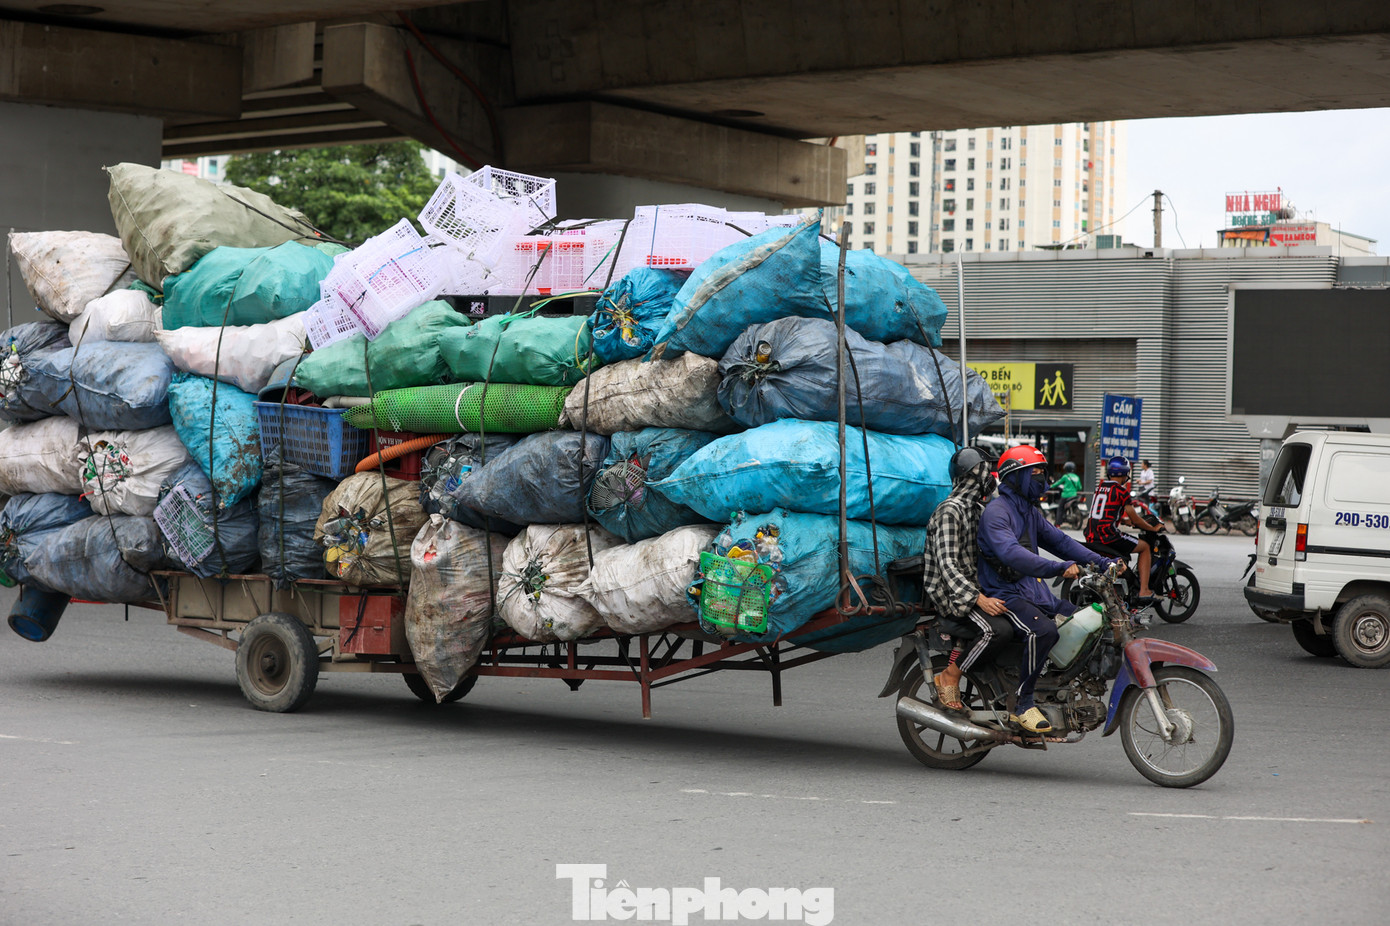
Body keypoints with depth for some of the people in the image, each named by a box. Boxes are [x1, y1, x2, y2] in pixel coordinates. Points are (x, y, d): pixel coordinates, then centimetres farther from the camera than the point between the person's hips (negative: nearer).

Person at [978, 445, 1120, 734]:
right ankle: (1021, 704, -25)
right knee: (1043, 630, -34)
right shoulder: (996, 511, -13)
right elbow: (1010, 553, -29)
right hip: (1006, 594, -9)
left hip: (1034, 591, 9)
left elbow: (1059, 540, 17)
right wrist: (1059, 568, -38)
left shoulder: (1031, 512, 19)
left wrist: (1102, 562, 3)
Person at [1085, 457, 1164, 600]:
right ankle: (1143, 591, 1)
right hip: (1108, 536, -8)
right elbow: (1135, 519, -5)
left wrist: (1129, 521, 40)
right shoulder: (1121, 490, -8)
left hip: (1091, 537, 8)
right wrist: (1153, 528, 11)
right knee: (1145, 547, 9)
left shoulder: (1099, 487, 15)